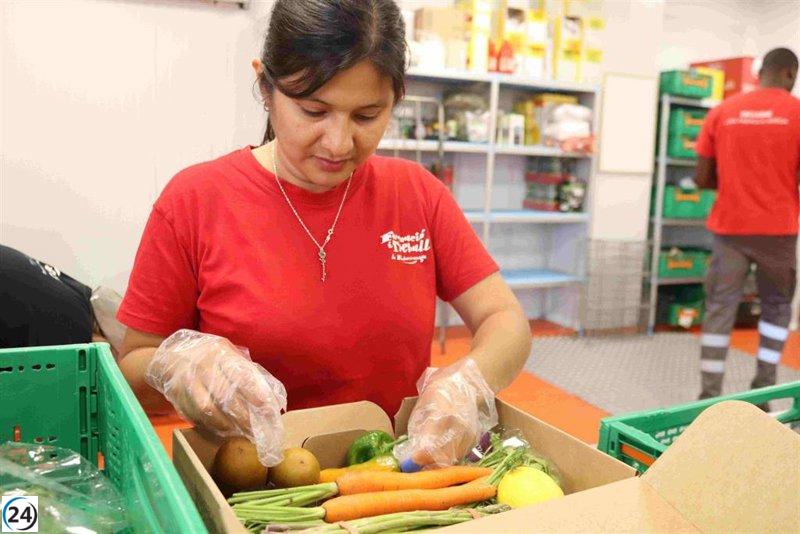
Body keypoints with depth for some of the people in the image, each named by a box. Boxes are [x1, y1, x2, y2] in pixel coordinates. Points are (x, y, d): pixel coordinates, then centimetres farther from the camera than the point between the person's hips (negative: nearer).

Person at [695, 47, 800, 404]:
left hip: (729, 227, 1)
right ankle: (763, 392, 17)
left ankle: (709, 396, 3)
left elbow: (702, 179, 3)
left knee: (720, 308, 4)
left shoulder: (722, 112, 3)